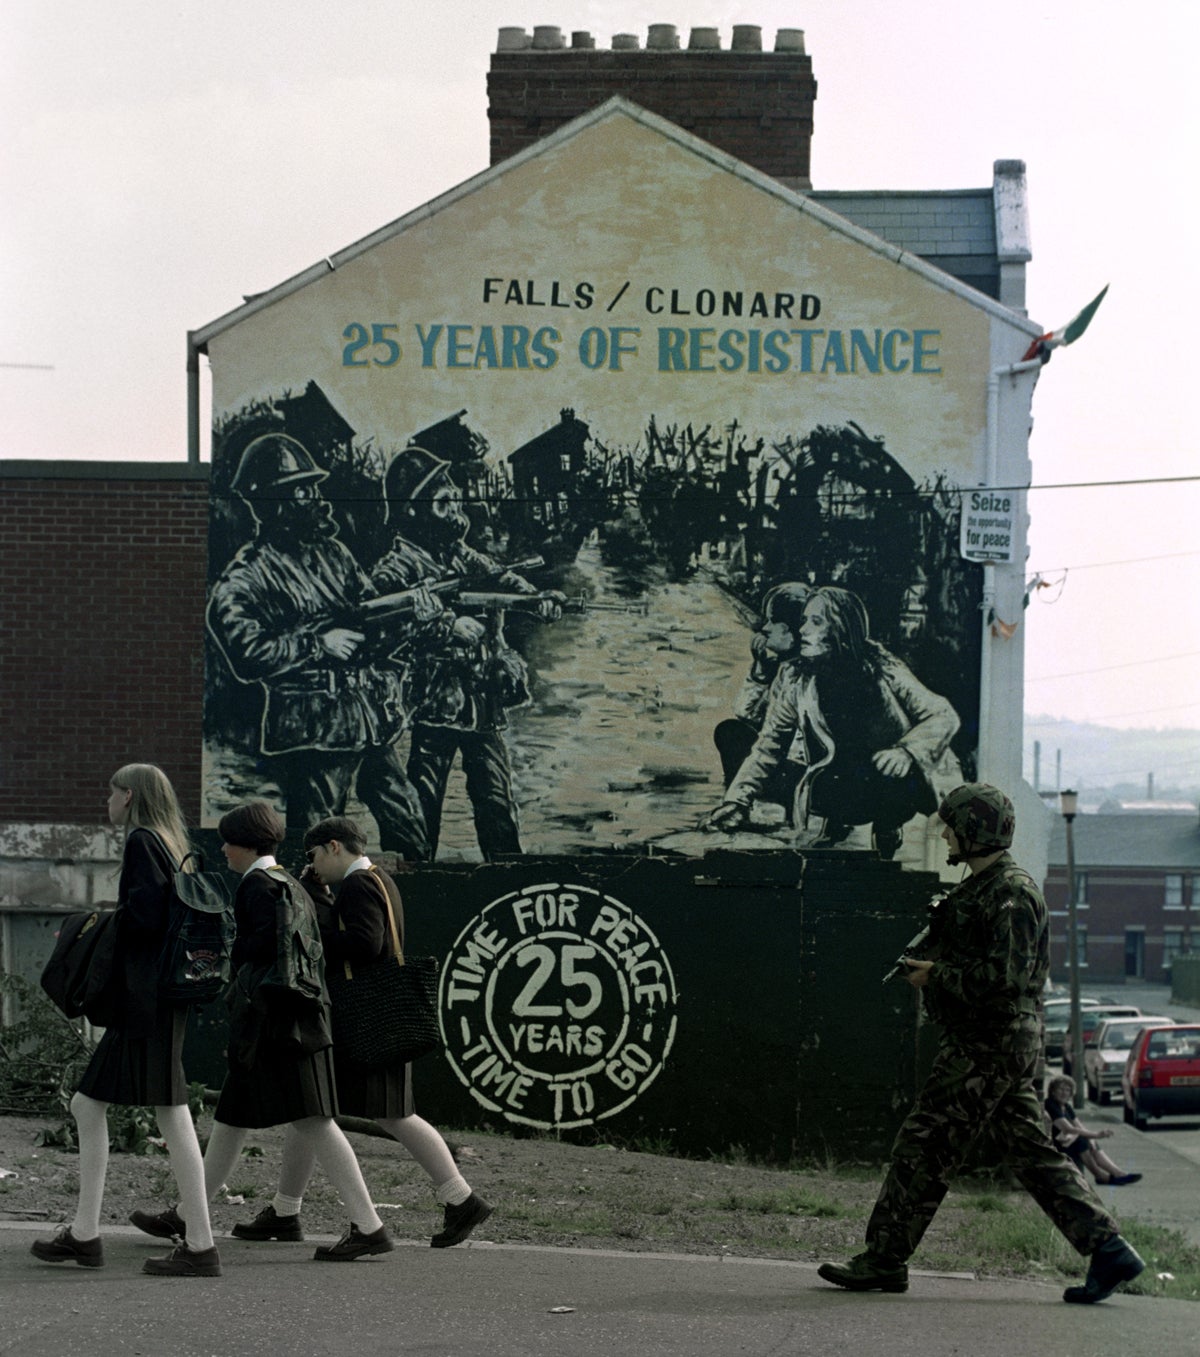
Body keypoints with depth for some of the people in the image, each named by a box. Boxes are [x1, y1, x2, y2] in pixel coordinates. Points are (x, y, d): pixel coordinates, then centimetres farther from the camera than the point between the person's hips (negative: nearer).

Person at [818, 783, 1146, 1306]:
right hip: (1007, 1042, 11)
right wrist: (931, 967, 11)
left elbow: (1007, 973, -24)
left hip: (989, 1044, -11)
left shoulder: (1010, 893, -15)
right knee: (1032, 1153, 9)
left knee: (922, 1147, -5)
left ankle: (884, 1261, 1)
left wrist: (937, 975, -16)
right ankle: (1108, 1250, 6)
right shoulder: (982, 886, 17)